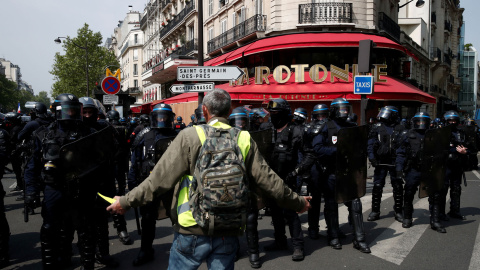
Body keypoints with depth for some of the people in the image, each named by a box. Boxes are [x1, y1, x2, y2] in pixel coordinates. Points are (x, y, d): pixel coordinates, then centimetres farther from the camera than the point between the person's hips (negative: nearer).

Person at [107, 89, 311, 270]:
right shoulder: (244, 139, 0)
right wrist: (297, 202, 17)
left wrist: (126, 201, 2)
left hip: (192, 229, -3)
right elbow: (267, 180, 3)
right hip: (229, 233, 3)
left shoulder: (189, 137, -9)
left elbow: (161, 178, -10)